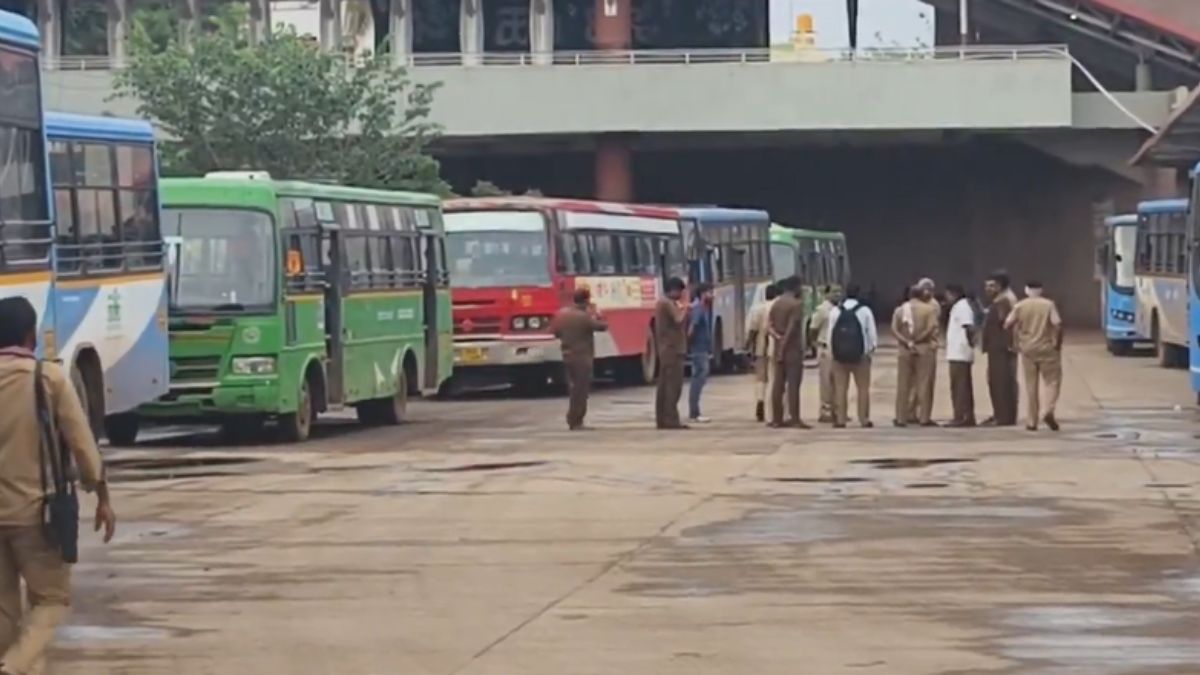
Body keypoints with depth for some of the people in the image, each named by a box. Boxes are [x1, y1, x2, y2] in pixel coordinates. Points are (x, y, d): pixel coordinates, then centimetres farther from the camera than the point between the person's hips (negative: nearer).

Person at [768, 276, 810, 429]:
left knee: (778, 384, 7)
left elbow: (770, 325, 5)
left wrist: (778, 337, -9)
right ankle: (794, 418, -11)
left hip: (779, 347, 7)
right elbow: (791, 328, -16)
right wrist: (783, 347, -15)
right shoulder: (797, 304, -10)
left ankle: (777, 419, 8)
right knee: (793, 384, -8)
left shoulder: (776, 304, 13)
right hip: (793, 348, -7)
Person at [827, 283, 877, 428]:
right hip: (860, 355, -2)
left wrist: (831, 351, 10)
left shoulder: (835, 311, 2)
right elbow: (872, 332, -3)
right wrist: (872, 349, 9)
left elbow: (830, 333, 2)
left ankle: (840, 419, 1)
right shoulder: (865, 311, -3)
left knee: (840, 388, 5)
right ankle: (864, 419, 1)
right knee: (863, 388, 4)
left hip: (839, 354, 2)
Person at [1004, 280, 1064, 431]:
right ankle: (1048, 411, -17)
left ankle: (1031, 421, 8)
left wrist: (1016, 341, 10)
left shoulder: (1019, 306, 2)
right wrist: (1057, 342, -3)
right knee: (1052, 381, 5)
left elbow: (1008, 324, -4)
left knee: (1031, 385, 9)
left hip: (1027, 349, 2)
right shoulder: (1049, 305, -3)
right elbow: (1057, 324, -15)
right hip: (1047, 349, -2)